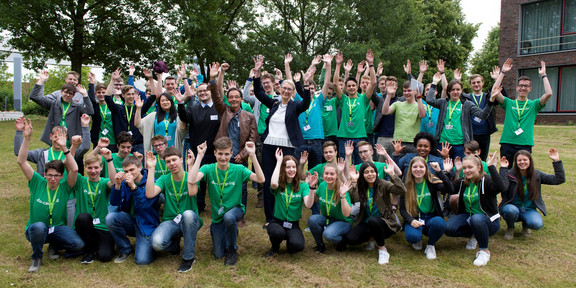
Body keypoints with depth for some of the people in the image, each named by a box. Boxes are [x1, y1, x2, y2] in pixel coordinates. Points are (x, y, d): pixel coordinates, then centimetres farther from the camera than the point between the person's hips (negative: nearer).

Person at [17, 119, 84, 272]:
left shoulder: (65, 186, -6)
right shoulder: (38, 183, -4)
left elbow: (74, 169, -24)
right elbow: (21, 162, -13)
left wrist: (64, 147, -30)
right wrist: (27, 138, -24)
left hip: (58, 228, 1)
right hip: (35, 230, 0)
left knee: (79, 244, -25)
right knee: (38, 226, -38)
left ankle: (55, 246, 11)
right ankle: (36, 258, -7)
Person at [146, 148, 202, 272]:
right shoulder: (164, 179, 4)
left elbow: (192, 192, -26)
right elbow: (149, 194, -15)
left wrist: (190, 166, -24)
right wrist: (151, 168, -15)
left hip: (190, 221, -1)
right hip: (170, 221, 1)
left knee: (188, 214, -38)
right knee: (157, 243, -31)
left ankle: (188, 257, -18)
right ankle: (174, 243, 10)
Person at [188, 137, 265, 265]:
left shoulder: (238, 169, -12)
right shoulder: (208, 169, -11)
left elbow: (260, 179, -26)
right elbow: (191, 180, -31)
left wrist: (252, 155, -32)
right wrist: (200, 155, -30)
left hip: (235, 209, -2)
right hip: (217, 216, 2)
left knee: (228, 217, -39)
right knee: (218, 255, 1)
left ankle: (232, 250, -10)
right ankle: (232, 233, 35)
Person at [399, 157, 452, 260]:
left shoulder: (432, 182, -1)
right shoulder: (407, 186, 1)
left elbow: (450, 190, -20)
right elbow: (402, 209, 0)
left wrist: (439, 171, -25)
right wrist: (411, 221, -19)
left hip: (431, 218, 0)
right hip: (414, 219, 0)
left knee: (439, 223, -36)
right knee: (412, 236, -33)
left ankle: (431, 245, -2)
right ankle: (418, 239, 10)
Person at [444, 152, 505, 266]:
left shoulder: (486, 180, -16)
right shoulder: (462, 182, 2)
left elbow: (501, 187, -37)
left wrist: (491, 167, -39)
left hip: (488, 219, -5)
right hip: (468, 216, 6)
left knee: (476, 219, -41)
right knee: (448, 228, -21)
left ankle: (485, 251, -18)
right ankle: (473, 235, 10)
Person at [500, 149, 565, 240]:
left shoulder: (536, 174, 0)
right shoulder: (510, 174, -11)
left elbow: (559, 180, -5)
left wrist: (557, 161, -12)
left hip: (529, 210, 2)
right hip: (512, 207, -2)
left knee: (537, 224, -30)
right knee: (512, 210, -39)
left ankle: (525, 225, 11)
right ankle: (510, 228, -2)